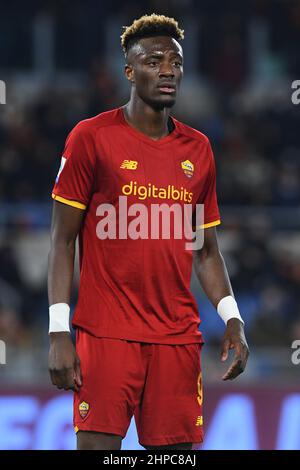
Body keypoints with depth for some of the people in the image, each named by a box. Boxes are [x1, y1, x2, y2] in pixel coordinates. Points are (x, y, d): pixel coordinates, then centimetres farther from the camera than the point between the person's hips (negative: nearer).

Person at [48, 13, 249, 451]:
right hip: (106, 334, -4)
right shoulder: (91, 137, -2)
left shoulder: (197, 149, 12)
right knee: (97, 445, -8)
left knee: (176, 447, 3)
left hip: (178, 339, 4)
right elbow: (63, 240, -2)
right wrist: (59, 332, -10)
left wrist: (232, 318, 4)